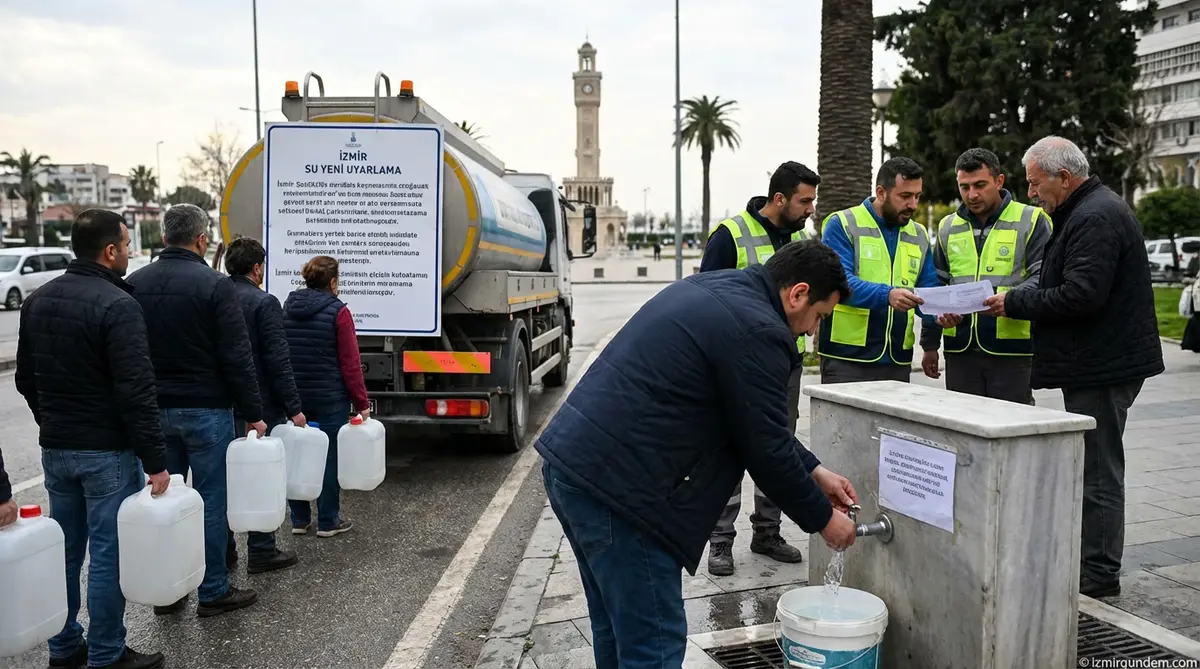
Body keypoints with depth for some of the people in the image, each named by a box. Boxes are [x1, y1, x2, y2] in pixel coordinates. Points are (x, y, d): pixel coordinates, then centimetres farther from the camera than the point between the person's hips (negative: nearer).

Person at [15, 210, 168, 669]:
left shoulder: (38, 300, 8)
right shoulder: (116, 304, -18)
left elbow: (25, 378, 16)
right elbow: (136, 391, -22)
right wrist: (155, 460, -19)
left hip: (54, 447, 8)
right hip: (107, 450, -8)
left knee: (64, 549, 16)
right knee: (108, 554, 2)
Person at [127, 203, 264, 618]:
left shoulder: (135, 284, 5)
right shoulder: (215, 285, -13)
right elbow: (237, 358, -14)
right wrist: (253, 414, -8)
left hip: (154, 411, 6)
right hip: (205, 410, -6)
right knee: (211, 501, 3)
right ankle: (213, 593, 11)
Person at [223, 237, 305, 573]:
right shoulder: (264, 303, -14)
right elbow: (278, 361, -18)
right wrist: (294, 408, -14)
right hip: (260, 408, -7)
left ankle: (224, 549, 23)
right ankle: (261, 551, 9)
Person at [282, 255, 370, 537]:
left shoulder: (287, 308, 6)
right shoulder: (338, 311, -11)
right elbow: (350, 363, -13)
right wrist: (362, 403, -6)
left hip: (294, 397, 5)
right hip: (330, 398, -5)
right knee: (330, 457, 4)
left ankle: (299, 519, 20)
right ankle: (328, 522, 11)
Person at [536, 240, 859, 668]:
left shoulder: (711, 290, 17)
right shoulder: (757, 332, -14)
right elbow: (766, 449, -8)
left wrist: (815, 471, 25)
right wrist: (822, 518, 8)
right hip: (615, 483, -10)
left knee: (617, 629, 22)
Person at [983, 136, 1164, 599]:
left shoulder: (1095, 219, -17)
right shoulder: (1090, 210, 18)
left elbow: (1081, 295, -25)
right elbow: (1063, 284, 22)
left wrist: (1015, 303, -15)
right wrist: (1018, 300, 9)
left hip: (1102, 367, -11)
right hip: (1096, 362, 11)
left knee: (1098, 471, -3)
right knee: (1094, 467, 16)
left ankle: (1099, 574, 6)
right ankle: (1087, 560, 26)